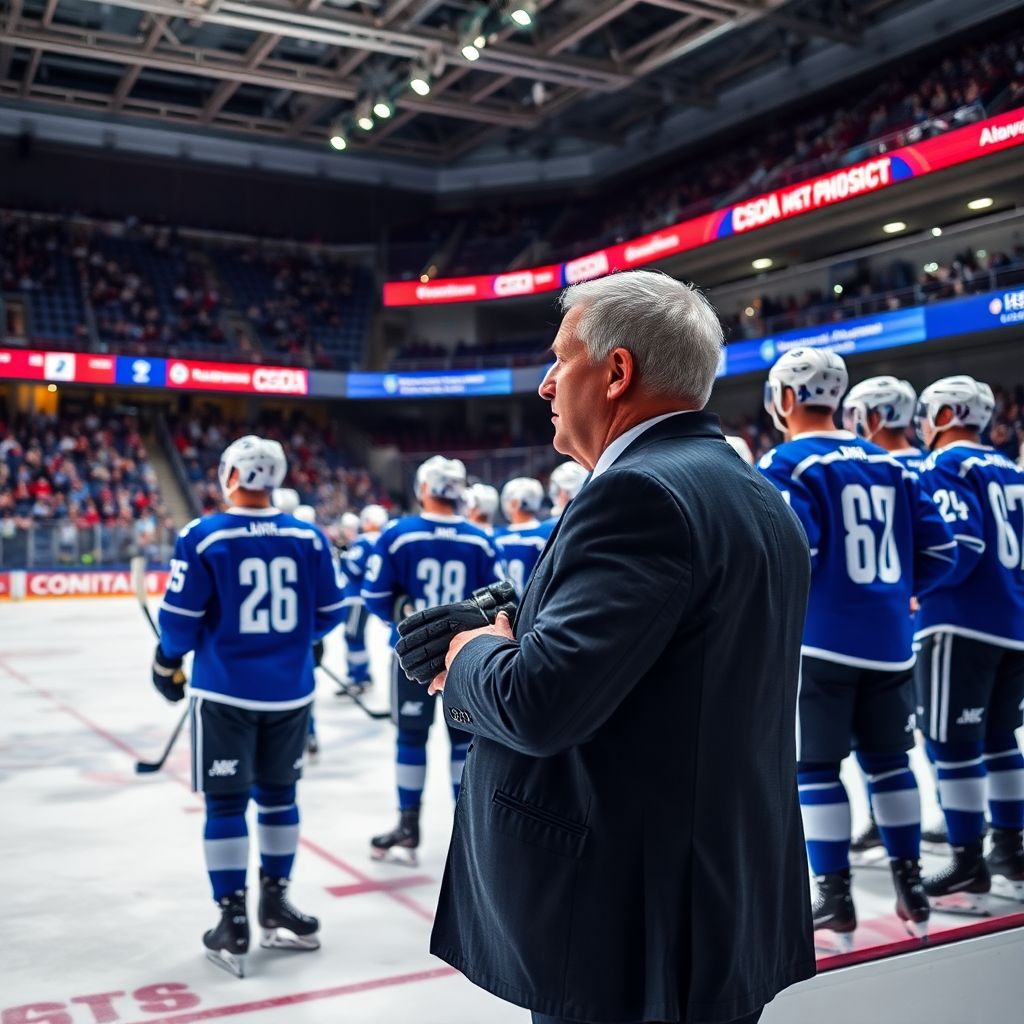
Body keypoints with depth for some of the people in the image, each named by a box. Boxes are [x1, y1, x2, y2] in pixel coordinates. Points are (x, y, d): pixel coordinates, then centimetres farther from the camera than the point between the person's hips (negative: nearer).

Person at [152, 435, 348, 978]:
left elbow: (180, 617, -8)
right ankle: (275, 904, 27)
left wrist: (167, 662, 12)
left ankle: (233, 923, 11)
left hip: (225, 692, -3)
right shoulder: (309, 537, -1)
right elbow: (328, 614, 5)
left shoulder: (204, 536, -10)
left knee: (225, 803, 7)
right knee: (278, 795, 16)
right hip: (290, 691, 3)